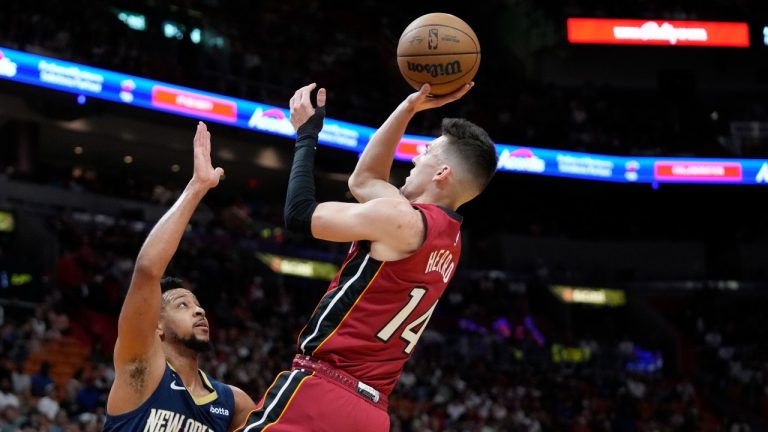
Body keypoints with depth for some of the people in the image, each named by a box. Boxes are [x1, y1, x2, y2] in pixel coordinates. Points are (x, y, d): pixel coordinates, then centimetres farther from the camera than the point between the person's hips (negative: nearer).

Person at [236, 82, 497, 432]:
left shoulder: (401, 220, -10)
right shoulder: (447, 239, 17)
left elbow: (300, 214, -3)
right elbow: (363, 180, 28)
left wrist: (306, 134, 8)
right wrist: (408, 110, 25)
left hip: (322, 392, -9)